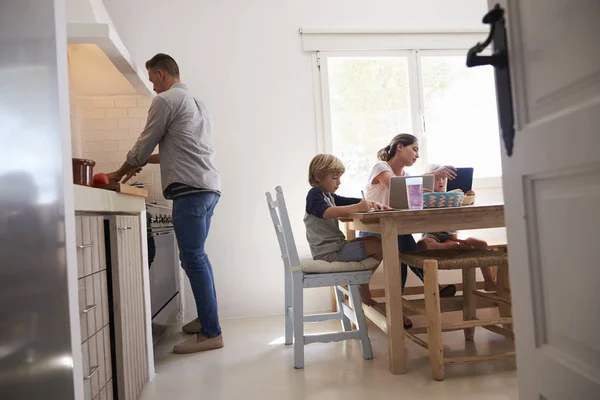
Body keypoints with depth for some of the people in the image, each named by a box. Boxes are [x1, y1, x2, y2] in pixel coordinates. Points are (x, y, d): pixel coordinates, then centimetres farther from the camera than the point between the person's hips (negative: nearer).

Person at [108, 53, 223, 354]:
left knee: (192, 259, -8)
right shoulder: (195, 102, 25)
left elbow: (144, 145, 1)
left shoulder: (165, 100, -2)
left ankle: (211, 333, -5)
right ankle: (206, 318, 23)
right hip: (208, 186, 9)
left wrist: (120, 172, 17)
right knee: (197, 256, 15)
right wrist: (144, 161, 29)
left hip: (190, 188, -9)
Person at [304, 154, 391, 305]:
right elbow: (326, 212, -33)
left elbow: (352, 201, 13)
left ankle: (362, 284, 15)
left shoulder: (329, 195, 20)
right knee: (379, 247, -14)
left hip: (335, 246, 11)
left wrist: (373, 204, -7)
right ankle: (363, 291, 3)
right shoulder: (314, 194, -12)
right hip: (329, 252, -11)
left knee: (375, 241, 17)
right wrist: (356, 208, -41)